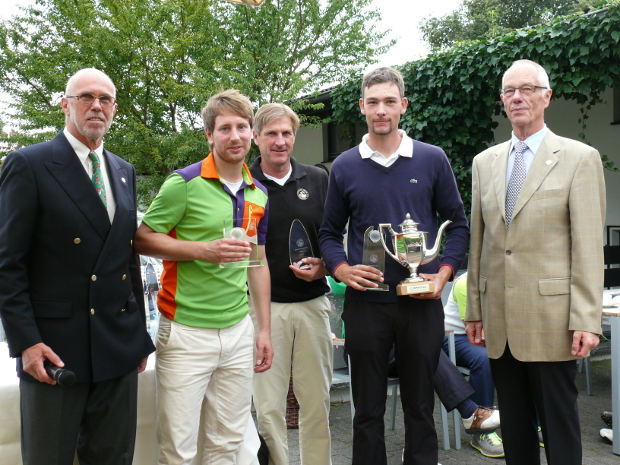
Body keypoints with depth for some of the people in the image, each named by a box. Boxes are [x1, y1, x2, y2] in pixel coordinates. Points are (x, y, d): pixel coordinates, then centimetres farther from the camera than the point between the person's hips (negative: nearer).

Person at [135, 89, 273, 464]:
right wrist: (203, 251, -19)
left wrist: (265, 329, 13)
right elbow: (143, 239, -7)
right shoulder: (184, 183, -8)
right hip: (187, 332, -5)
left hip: (239, 331, 5)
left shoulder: (259, 194, 11)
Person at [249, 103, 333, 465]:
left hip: (313, 303, 2)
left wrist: (322, 267, -6)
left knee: (317, 399, 9)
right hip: (264, 305, -2)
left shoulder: (318, 180, 8)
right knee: (268, 405, 1)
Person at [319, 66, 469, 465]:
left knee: (420, 407, 11)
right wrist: (340, 268, -8)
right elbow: (330, 232, 11)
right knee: (368, 411, 10)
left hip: (421, 302, 0)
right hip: (365, 303, 1)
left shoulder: (432, 160, 2)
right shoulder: (344, 167, 4)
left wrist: (444, 272, -7)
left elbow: (459, 224, 7)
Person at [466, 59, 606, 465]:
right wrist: (475, 310, 11)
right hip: (499, 322, 5)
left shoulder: (579, 158, -2)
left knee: (559, 430, 5)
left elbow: (589, 246, -7)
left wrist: (586, 321, -12)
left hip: (550, 319, -4)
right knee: (514, 430, 13)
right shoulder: (485, 162, 12)